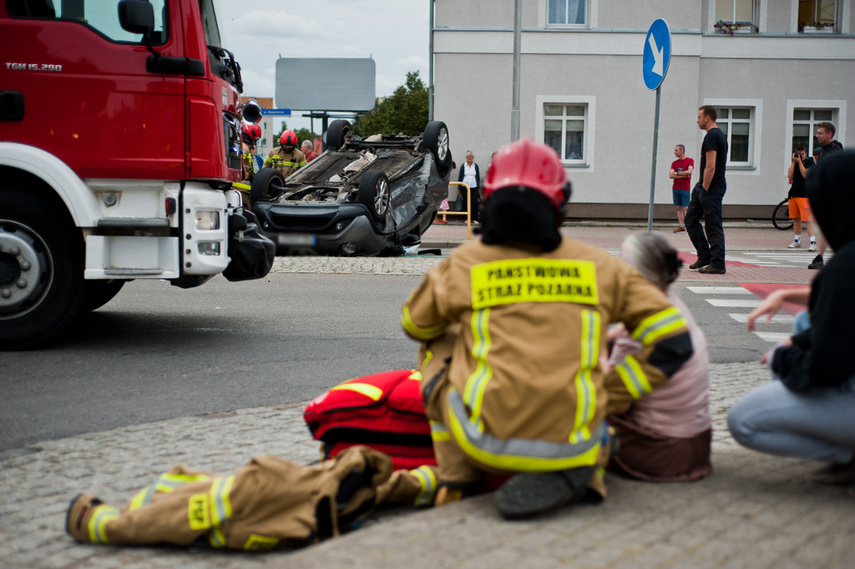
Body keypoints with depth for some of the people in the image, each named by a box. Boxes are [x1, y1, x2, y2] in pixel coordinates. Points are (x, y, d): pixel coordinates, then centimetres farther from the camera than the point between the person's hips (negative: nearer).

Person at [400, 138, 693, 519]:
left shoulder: (463, 265, 4)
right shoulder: (598, 266, 7)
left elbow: (416, 325, 23)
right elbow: (673, 341, 6)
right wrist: (610, 396, 12)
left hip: (487, 441, -1)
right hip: (571, 442, 1)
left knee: (438, 347, 26)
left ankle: (457, 481, 17)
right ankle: (581, 475, 5)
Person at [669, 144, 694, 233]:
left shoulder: (690, 161, 0)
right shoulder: (674, 163, 11)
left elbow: (689, 171, -15)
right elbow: (670, 175, 0)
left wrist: (677, 173, -4)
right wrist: (683, 175, -10)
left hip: (685, 189, -5)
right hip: (675, 188, 5)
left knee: (685, 208, -8)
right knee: (678, 207, 4)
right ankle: (681, 226, 6)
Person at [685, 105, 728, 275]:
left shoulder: (712, 136, -16)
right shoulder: (719, 134, 17)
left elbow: (710, 167, -22)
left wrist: (705, 188, -17)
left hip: (711, 187, -11)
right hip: (703, 186, 11)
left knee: (713, 226, -5)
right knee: (690, 219, 14)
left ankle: (717, 264, 0)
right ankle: (705, 256, 18)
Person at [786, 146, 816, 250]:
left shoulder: (810, 162, -2)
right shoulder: (795, 162, 13)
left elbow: (805, 174, -16)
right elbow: (789, 175, 0)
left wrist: (799, 162, -12)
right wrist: (793, 162, -4)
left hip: (804, 194, -6)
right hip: (793, 193, 6)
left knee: (808, 220, -12)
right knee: (796, 219, 12)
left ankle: (813, 242, -14)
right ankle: (797, 241, 23)